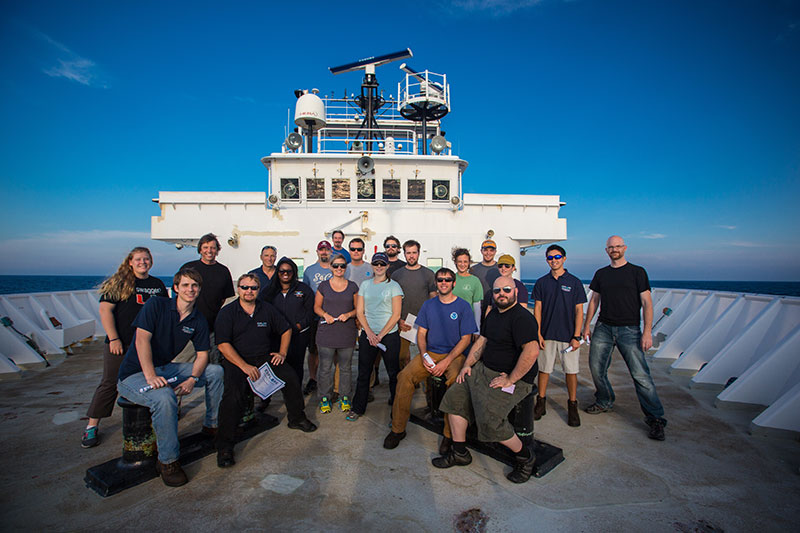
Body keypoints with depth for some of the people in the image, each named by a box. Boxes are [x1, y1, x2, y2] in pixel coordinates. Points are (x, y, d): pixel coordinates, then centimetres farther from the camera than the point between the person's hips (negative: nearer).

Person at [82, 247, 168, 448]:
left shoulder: (158, 284, 10)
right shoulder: (119, 283, -2)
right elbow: (105, 310, -7)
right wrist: (114, 339, -13)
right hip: (120, 344, -3)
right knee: (109, 384, 3)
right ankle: (92, 426, 16)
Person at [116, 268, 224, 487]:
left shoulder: (198, 320, 2)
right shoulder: (156, 305, -13)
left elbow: (202, 354, 1)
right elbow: (142, 339, -23)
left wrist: (192, 379, -19)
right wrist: (150, 376, -34)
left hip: (166, 369, 6)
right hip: (134, 374, -6)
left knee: (216, 371, -4)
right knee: (165, 396, -36)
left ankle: (212, 424, 13)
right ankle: (167, 461, -20)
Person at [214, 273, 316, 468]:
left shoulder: (267, 309, 7)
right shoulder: (227, 313, -3)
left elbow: (286, 330, 17)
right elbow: (223, 344, -11)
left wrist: (282, 352, 3)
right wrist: (244, 366, -19)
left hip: (266, 357, 4)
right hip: (236, 361, -3)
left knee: (291, 377, -14)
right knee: (233, 395, -27)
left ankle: (297, 418, 11)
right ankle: (224, 446, -12)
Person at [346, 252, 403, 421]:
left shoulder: (393, 286, -1)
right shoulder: (365, 285, 9)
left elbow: (396, 315, -7)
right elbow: (359, 311, 6)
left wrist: (380, 335, -11)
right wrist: (369, 333, -7)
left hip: (389, 335, -3)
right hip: (367, 334, 3)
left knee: (393, 373, 5)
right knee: (363, 372, 9)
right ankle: (358, 407, 24)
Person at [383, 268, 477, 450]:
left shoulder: (463, 306, -1)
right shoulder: (428, 305, 11)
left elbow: (466, 339, -4)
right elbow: (421, 333, 11)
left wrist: (446, 362, -14)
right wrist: (424, 356, -8)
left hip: (454, 355, -3)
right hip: (430, 353, 3)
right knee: (405, 376, -21)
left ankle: (450, 435, -15)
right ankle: (398, 429, -6)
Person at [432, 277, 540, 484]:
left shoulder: (522, 318, -19)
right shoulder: (493, 313, 11)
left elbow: (532, 351, -30)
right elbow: (482, 341, 18)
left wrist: (510, 380, -25)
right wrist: (468, 365, 7)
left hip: (515, 378, -9)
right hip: (484, 369, 9)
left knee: (489, 418, -22)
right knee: (455, 396, 0)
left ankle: (524, 457, 6)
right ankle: (459, 453, 13)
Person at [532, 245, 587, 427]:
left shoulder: (574, 282, 0)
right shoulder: (541, 282, 4)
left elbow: (579, 311, -1)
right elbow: (537, 309, 5)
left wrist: (576, 336, -7)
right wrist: (538, 334, -2)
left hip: (568, 335, -1)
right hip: (547, 335, 1)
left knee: (571, 371, 6)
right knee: (544, 369, 7)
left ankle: (572, 406, 20)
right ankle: (541, 403, 21)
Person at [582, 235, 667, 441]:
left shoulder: (637, 272, 0)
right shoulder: (601, 274, 11)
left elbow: (647, 302, -4)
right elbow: (594, 301, 15)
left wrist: (647, 331, -12)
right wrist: (586, 326, 11)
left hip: (629, 329, -4)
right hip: (603, 328, 4)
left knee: (640, 374, -7)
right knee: (596, 368, 5)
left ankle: (656, 419, 5)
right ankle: (604, 402, 28)